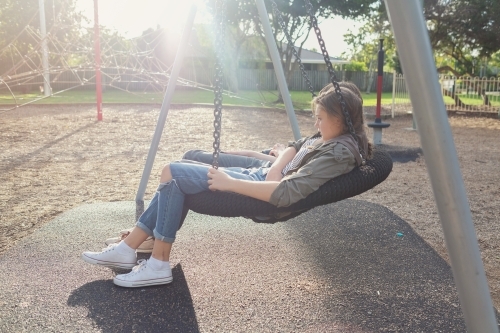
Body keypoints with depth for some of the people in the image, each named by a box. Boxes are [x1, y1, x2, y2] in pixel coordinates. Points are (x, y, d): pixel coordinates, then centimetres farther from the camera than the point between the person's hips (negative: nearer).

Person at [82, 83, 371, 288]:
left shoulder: (340, 151, -20)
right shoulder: (329, 137, 10)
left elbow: (286, 193, -30)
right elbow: (295, 146, 18)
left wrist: (230, 183, -25)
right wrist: (275, 169, -4)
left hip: (266, 195, -10)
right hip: (262, 177, 10)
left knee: (172, 173, -12)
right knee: (178, 177, 9)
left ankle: (159, 265, -3)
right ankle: (128, 248, 13)